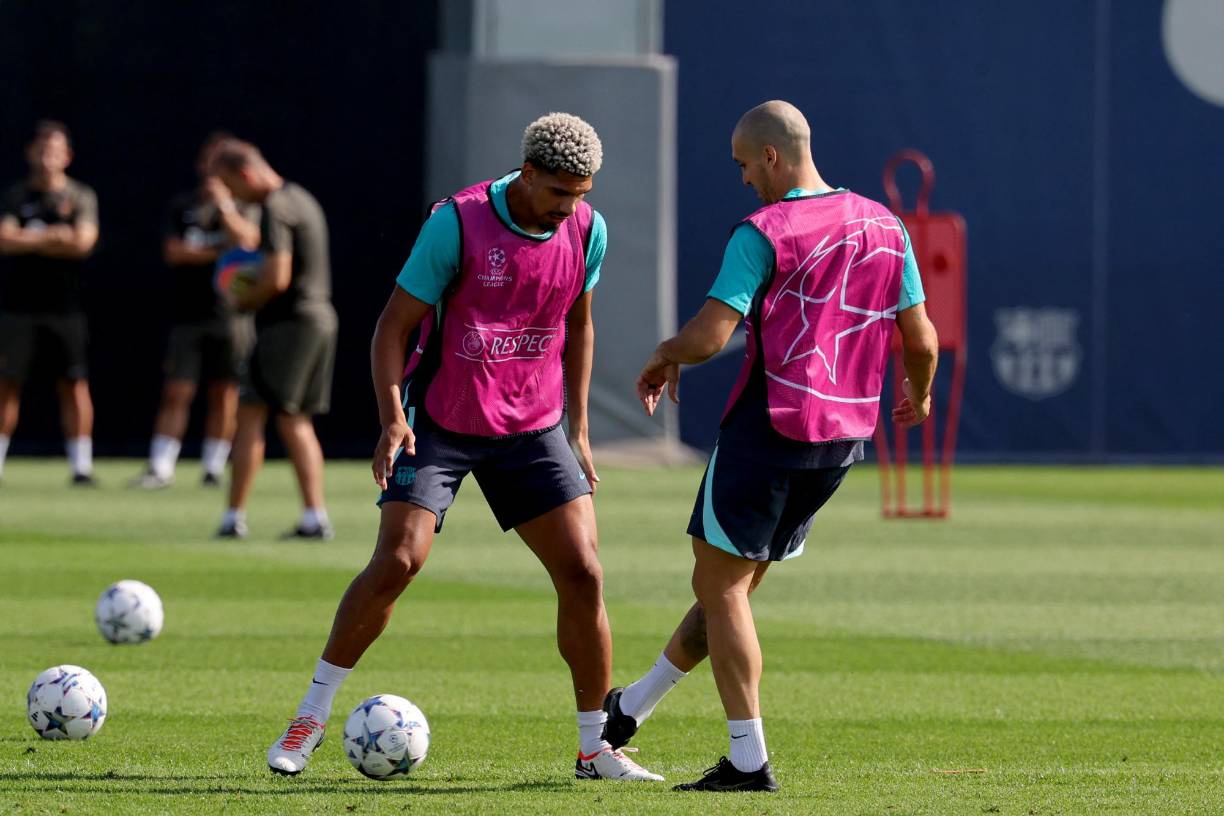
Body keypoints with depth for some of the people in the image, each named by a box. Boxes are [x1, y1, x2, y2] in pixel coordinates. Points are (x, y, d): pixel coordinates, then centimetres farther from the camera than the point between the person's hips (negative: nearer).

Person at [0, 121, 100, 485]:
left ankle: (82, 465, 0)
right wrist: (53, 237, -10)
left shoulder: (81, 198, 4)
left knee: (73, 384, -3)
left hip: (64, 307, -1)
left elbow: (83, 243, -10)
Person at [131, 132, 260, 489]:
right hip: (187, 312, 0)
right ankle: (160, 468, -4)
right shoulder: (182, 205, 10)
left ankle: (214, 469, 7)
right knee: (176, 392, -4)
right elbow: (173, 251, -1)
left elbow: (246, 239, -9)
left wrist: (224, 203, -13)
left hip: (231, 313, 0)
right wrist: (218, 252, -6)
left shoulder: (245, 206, 9)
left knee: (224, 394, 1)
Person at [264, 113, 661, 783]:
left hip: (533, 428, 4)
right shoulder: (458, 223, -17)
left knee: (583, 574, -6)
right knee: (397, 561, -17)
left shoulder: (587, 231, -2)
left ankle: (596, 748, 6)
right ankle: (312, 716, 0)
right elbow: (395, 325, -12)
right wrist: (393, 418, -25)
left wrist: (579, 428, 12)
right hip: (440, 423, -4)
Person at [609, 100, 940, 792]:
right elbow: (921, 339, 10)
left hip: (767, 429, -7)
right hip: (846, 436, 8)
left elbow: (708, 336, -18)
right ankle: (629, 712, 30)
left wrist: (663, 360, 3)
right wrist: (919, 396, 30)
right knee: (737, 584, 16)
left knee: (720, 584, 2)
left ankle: (750, 761, -3)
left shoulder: (764, 233, -12)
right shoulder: (885, 227, 7)